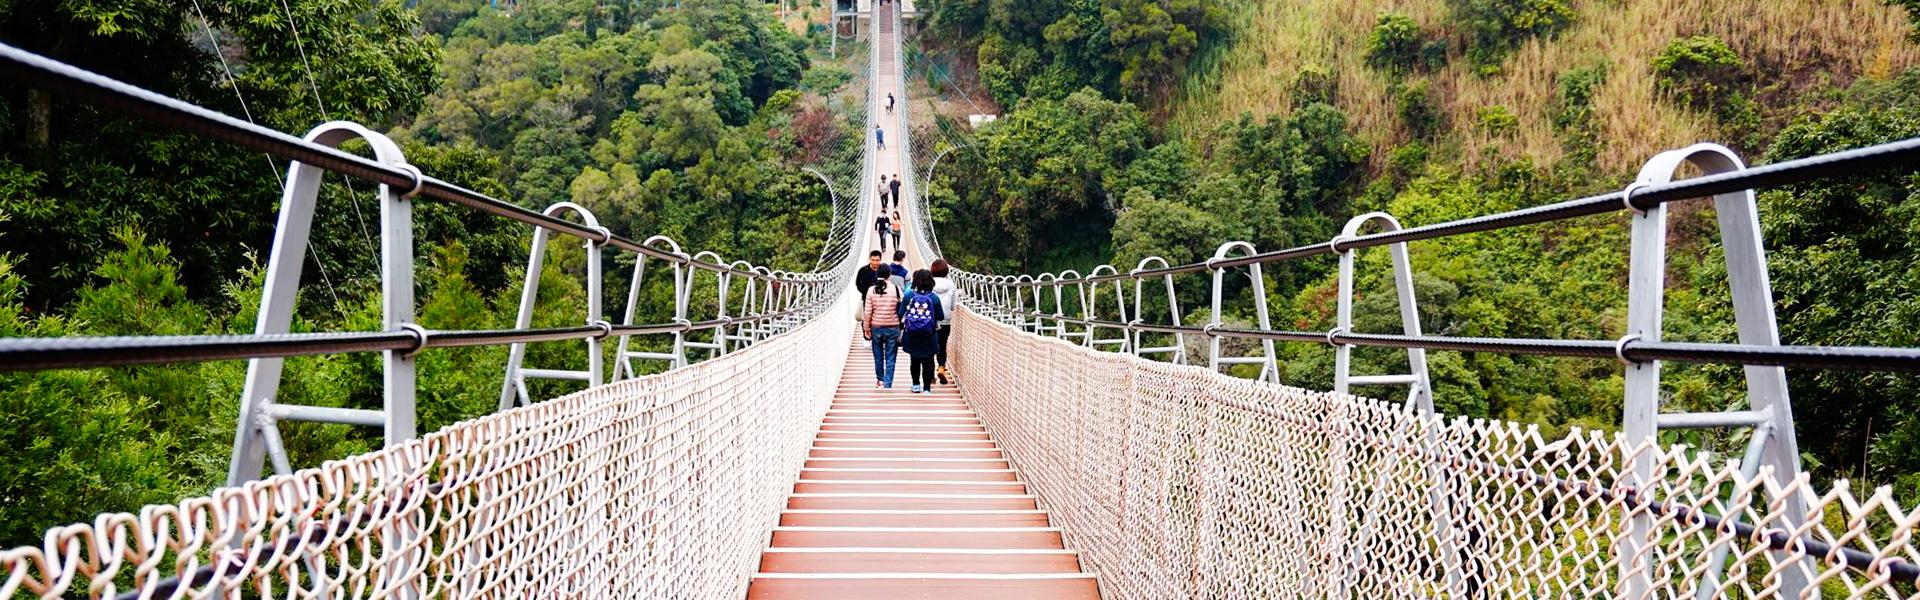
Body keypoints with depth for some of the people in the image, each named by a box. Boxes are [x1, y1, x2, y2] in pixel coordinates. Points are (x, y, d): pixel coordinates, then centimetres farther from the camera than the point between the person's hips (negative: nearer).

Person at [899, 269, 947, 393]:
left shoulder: (908, 296, -9)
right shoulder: (934, 298, -11)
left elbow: (900, 315, -4)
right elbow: (941, 317, -3)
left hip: (911, 336, 1)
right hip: (929, 337, -1)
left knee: (915, 360, 18)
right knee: (928, 362, 8)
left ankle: (916, 385, 26)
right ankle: (926, 388, 7)